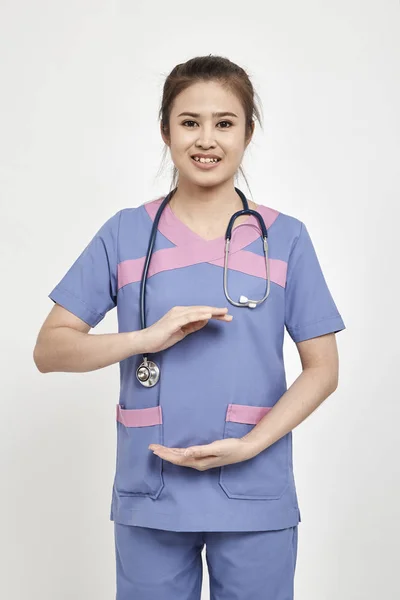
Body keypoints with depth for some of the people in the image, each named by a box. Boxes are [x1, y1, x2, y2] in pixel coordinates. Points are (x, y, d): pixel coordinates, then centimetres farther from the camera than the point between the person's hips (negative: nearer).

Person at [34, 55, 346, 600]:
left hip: (256, 498, 0)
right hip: (150, 496, 0)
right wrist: (149, 336, -17)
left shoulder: (286, 239, 1)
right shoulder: (125, 234, 1)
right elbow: (49, 349, -1)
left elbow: (323, 368, 1)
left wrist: (248, 445, -13)